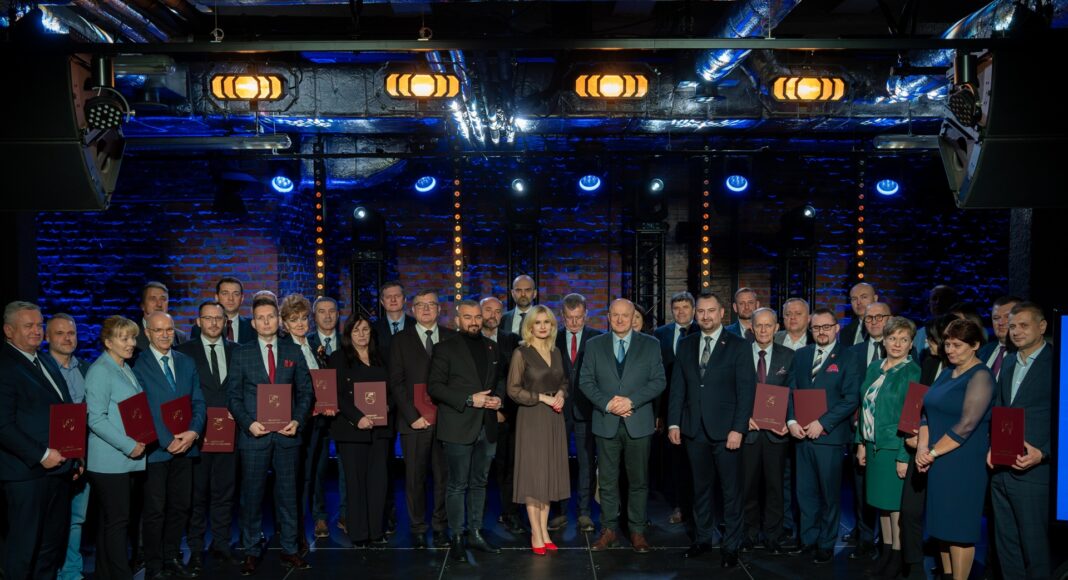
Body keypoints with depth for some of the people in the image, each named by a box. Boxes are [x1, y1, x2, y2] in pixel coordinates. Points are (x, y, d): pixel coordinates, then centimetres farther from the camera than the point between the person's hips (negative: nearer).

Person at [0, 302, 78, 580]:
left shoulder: (47, 362, 16)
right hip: (28, 473, -8)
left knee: (53, 544, 16)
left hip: (58, 469, 8)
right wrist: (41, 455, -18)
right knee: (25, 546, 4)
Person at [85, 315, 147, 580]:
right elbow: (96, 419, -18)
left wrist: (139, 442, 9)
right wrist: (129, 446, -18)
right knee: (116, 521, -4)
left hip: (129, 459, 8)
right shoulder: (100, 371, -11)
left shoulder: (127, 369, 15)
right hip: (110, 461, -8)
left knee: (112, 521, 13)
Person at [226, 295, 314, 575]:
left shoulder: (294, 352, 7)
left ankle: (290, 550, 18)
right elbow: (233, 395, 2)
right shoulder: (241, 354, 3)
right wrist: (248, 423, -12)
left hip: (287, 434, 1)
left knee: (288, 494, 8)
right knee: (252, 495, 6)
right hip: (254, 435, -1)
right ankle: (251, 552, 19)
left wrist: (297, 421, -8)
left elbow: (305, 391, 6)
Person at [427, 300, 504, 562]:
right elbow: (434, 386, -10)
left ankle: (475, 533, 24)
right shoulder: (445, 349, -4)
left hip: (487, 427, 5)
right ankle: (457, 538, 12)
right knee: (458, 485, 2)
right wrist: (469, 400, -17)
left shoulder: (492, 347, 12)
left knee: (479, 483, 13)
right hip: (458, 427, -5)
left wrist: (497, 398, -2)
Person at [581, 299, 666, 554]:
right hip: (606, 423, 1)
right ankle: (608, 530, 17)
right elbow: (585, 381, 3)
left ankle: (637, 531, 17)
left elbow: (658, 381, -2)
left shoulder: (650, 344, 4)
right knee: (607, 481, 6)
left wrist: (631, 401, -14)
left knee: (639, 480, 6)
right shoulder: (594, 345, 7)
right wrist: (607, 404, -12)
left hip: (638, 422, -1)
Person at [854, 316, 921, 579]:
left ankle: (897, 554, 18)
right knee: (881, 500, 14)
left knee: (895, 502, 3)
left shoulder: (913, 373, -10)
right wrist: (861, 442, 10)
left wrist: (905, 456, -17)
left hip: (896, 447, -6)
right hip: (874, 446, 6)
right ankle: (886, 549, 28)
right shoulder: (874, 367, 8)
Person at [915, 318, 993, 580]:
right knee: (943, 523, 12)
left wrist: (933, 453, -15)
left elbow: (967, 425, -18)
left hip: (963, 463, -7)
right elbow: (929, 413, 11)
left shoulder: (980, 377, -11)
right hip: (938, 462, 7)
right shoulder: (947, 373, 13)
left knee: (959, 527, -1)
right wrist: (922, 448, -5)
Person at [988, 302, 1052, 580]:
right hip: (1001, 471, 7)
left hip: (1035, 472, -7)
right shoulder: (1008, 364, 15)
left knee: (1035, 546, 3)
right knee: (1006, 544, 14)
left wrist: (1042, 453, -20)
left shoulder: (1056, 363, -8)